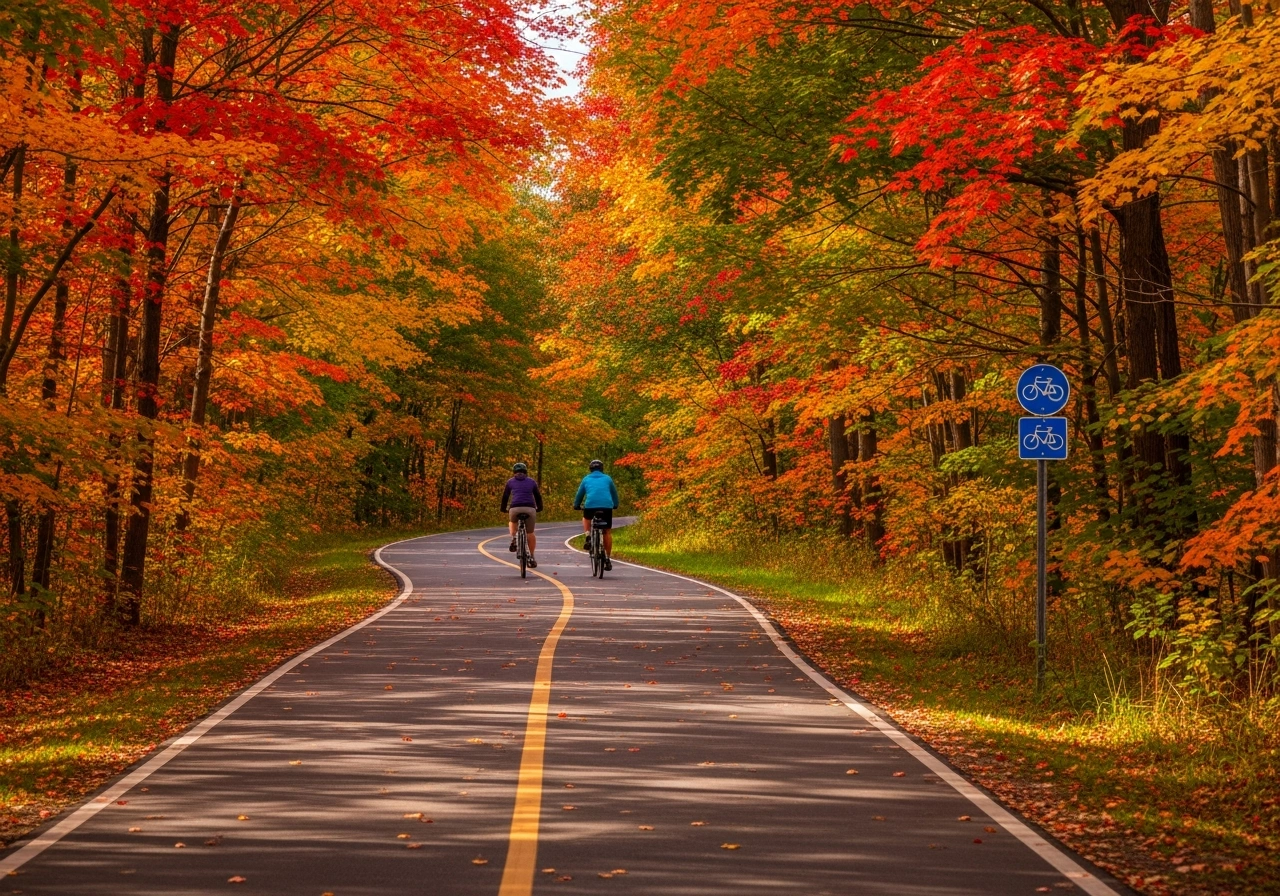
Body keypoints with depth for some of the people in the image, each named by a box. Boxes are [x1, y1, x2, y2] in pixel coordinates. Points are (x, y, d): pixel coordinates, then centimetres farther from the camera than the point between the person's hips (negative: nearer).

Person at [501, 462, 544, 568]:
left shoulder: (510, 481, 18)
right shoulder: (532, 481, 19)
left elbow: (505, 496, 20)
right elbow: (538, 496, 22)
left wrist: (504, 509, 33)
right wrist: (539, 508, 35)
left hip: (515, 508, 0)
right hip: (530, 508, 0)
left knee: (512, 522, 33)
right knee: (530, 533, 13)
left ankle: (513, 539, 9)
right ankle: (531, 557, 10)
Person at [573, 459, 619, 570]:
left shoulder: (586, 479, 18)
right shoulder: (607, 479, 18)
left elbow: (579, 494, 20)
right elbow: (614, 493, 25)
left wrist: (576, 505, 34)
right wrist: (615, 505, 40)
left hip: (590, 505, 0)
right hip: (607, 506, 0)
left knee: (586, 518, 34)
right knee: (607, 532, 11)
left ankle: (587, 534, 7)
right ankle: (608, 559, 8)